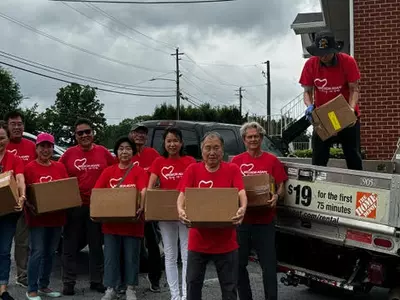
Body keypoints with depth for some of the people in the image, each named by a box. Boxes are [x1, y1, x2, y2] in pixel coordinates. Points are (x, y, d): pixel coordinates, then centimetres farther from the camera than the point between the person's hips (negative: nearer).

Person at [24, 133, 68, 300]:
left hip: (56, 216, 5)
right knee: (37, 252, -6)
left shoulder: (59, 167, 9)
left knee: (50, 253, 13)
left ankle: (44, 286, 25)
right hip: (37, 217, -5)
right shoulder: (30, 168, -6)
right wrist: (29, 204, -26)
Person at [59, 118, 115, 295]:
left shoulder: (103, 152, 1)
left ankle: (96, 281, 21)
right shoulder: (69, 153, -1)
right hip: (73, 207, -1)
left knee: (97, 246, 10)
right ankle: (68, 283, 13)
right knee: (70, 246, 5)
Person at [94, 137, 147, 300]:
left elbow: (143, 191, -16)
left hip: (132, 222, -2)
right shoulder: (108, 171, 6)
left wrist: (141, 207, -34)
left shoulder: (139, 171, -3)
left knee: (131, 256, 6)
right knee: (110, 256, 7)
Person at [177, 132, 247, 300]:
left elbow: (241, 193, -14)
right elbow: (182, 194, -8)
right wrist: (180, 209, -30)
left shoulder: (232, 170, -2)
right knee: (193, 284, 12)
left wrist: (242, 208, -36)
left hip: (225, 241, -1)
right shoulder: (192, 170, 0)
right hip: (198, 240, 1)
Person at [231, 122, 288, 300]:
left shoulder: (272, 160, 2)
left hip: (265, 221, -2)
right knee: (239, 264, 11)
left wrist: (276, 196, -18)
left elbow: (281, 187, 3)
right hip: (241, 220, 2)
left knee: (269, 265, 1)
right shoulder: (236, 161, 5)